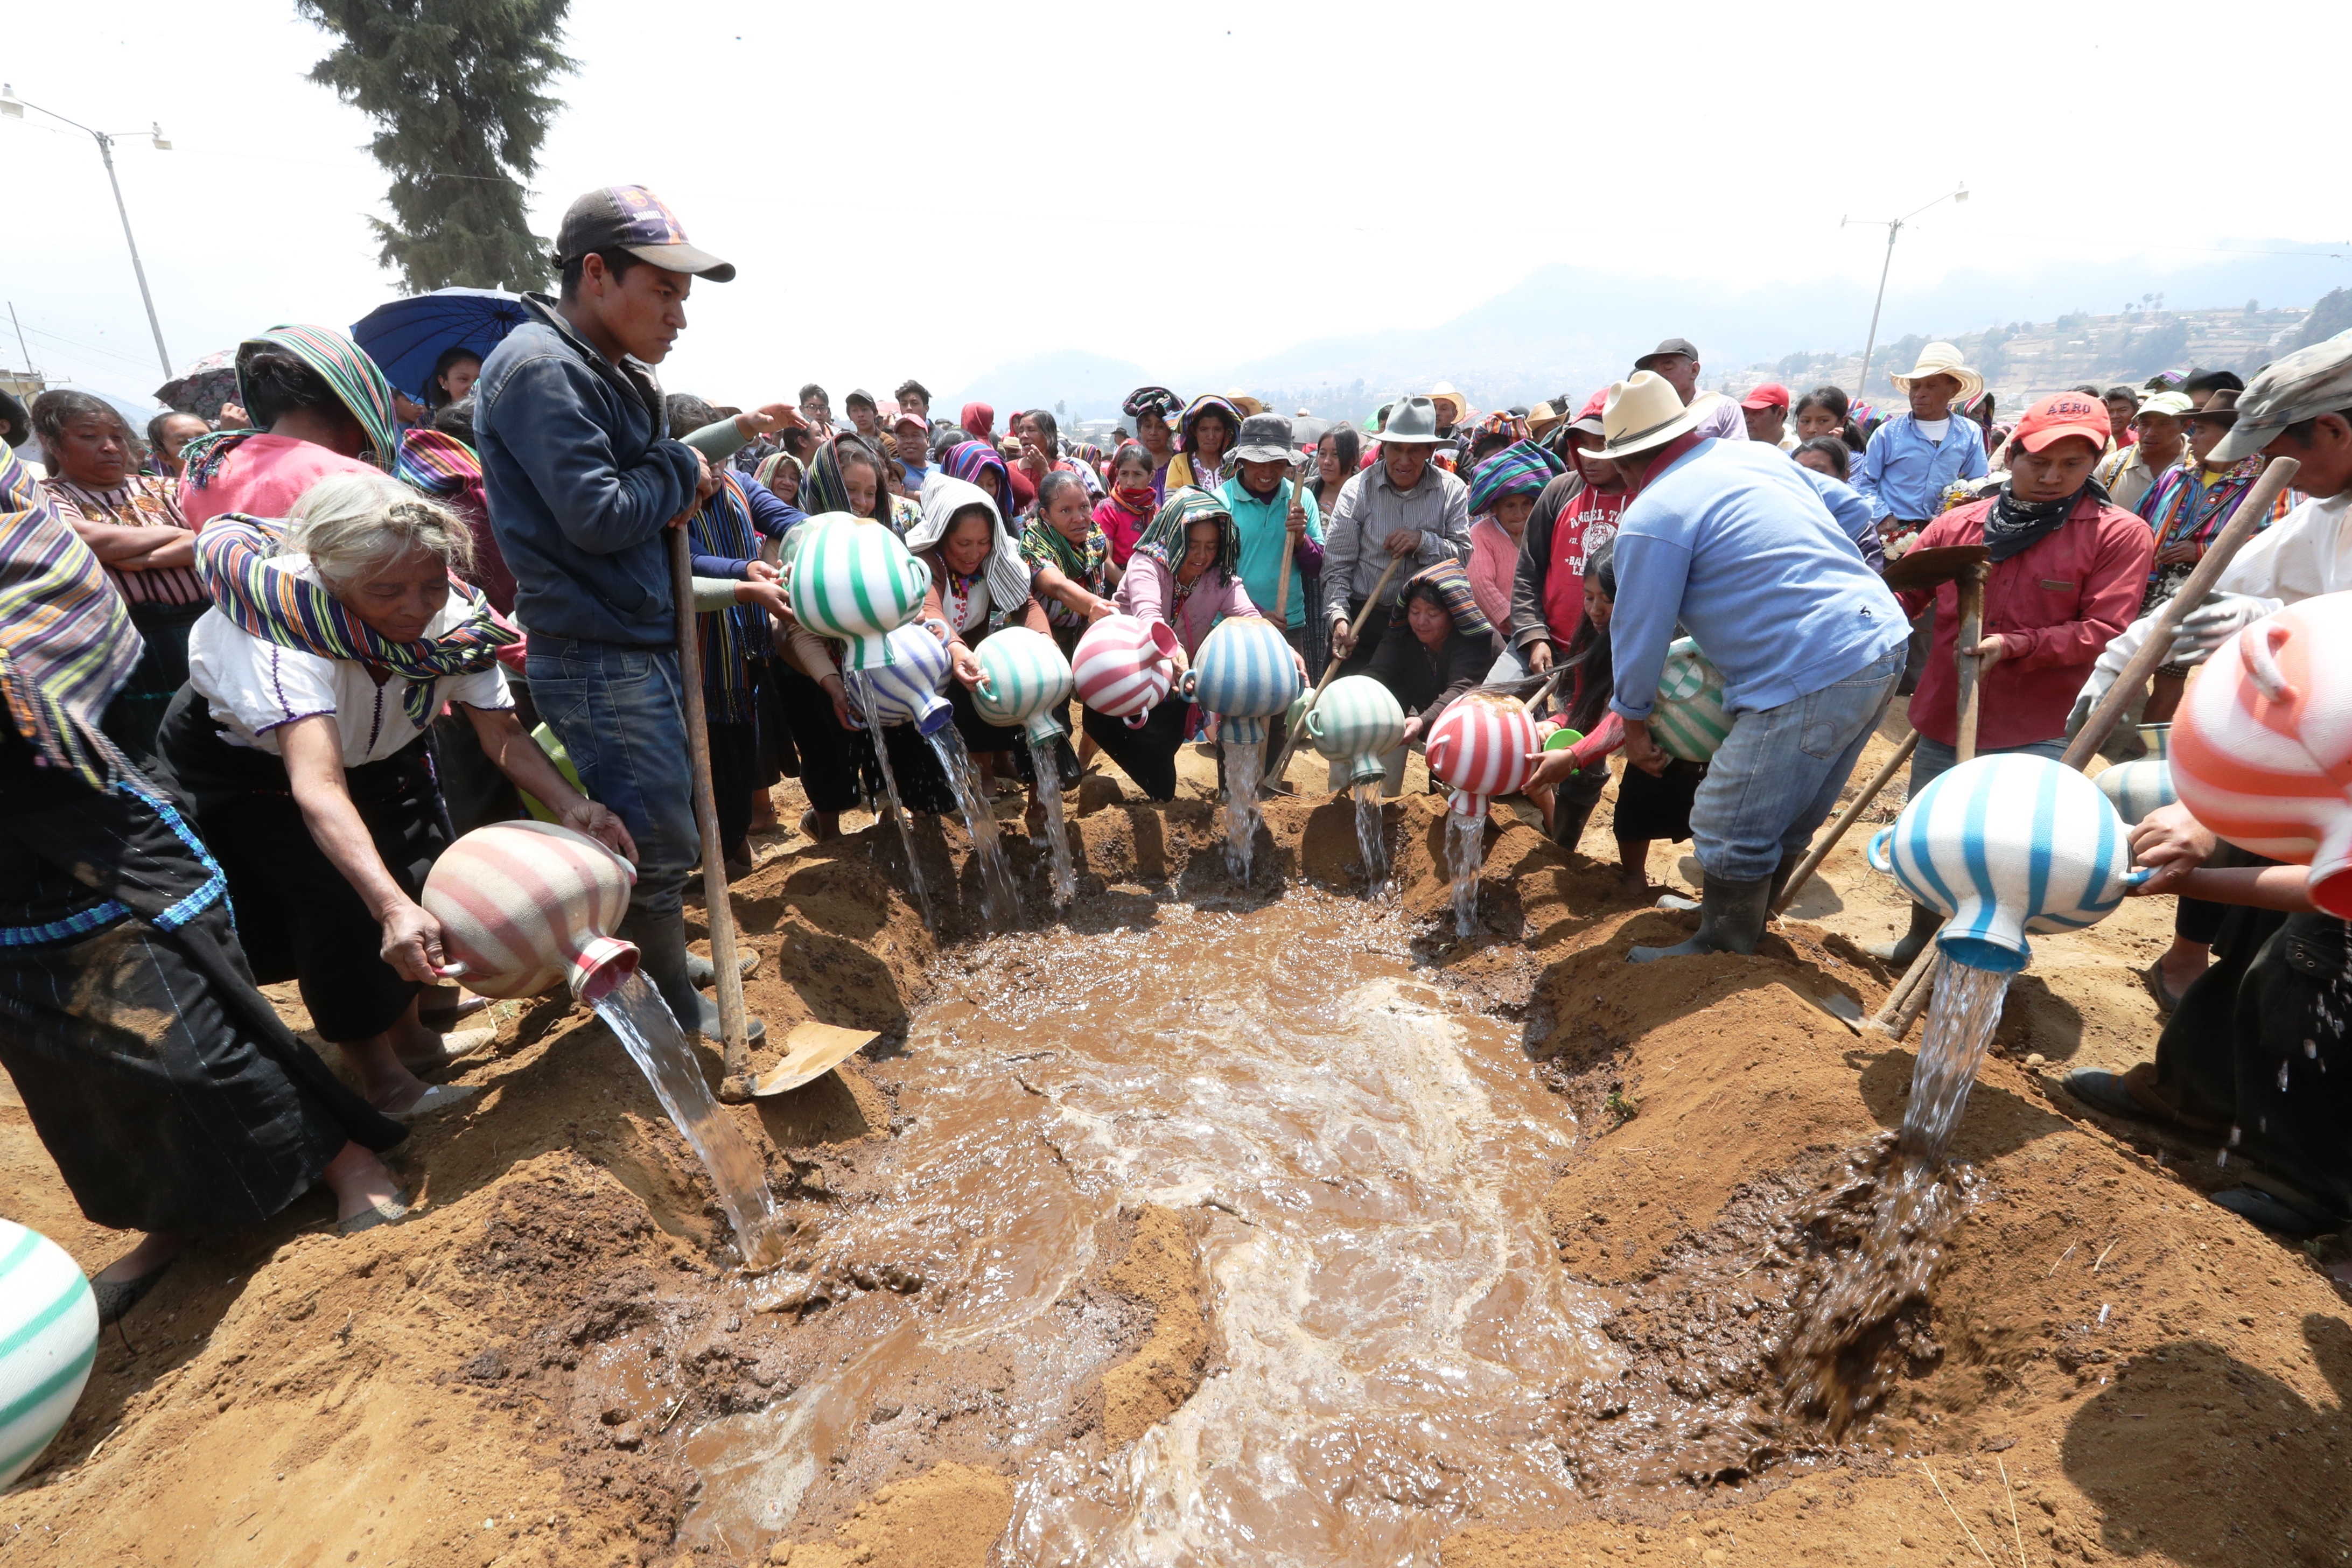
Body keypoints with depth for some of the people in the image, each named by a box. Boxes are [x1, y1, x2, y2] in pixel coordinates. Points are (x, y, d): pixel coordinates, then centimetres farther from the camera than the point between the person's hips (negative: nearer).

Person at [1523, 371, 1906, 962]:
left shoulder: (1652, 517, -10)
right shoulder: (1756, 454, 14)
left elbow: (1639, 631, -5)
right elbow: (1852, 510, 21)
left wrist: (1632, 720, 9)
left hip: (1810, 679, -9)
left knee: (1731, 830, 5)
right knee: (1786, 820, 23)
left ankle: (1721, 953, 20)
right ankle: (1743, 921, 40)